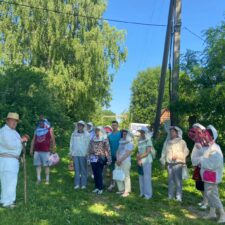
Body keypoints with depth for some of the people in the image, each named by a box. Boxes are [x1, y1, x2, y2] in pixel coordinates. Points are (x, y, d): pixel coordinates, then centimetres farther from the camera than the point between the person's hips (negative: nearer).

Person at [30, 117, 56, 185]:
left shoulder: (50, 130, 5)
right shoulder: (37, 130, 17)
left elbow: (53, 140, 1)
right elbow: (33, 140, 19)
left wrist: (53, 149, -5)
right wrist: (31, 149, 13)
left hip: (46, 151, -4)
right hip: (37, 151, 4)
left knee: (46, 165, -2)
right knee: (38, 165, 3)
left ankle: (47, 180, 4)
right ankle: (38, 179, 8)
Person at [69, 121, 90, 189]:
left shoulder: (87, 134, -2)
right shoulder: (74, 134, 8)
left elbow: (88, 144, -3)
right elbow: (71, 143, 12)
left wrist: (87, 153, -8)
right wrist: (71, 152, 9)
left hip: (83, 154, -3)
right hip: (75, 154, 3)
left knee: (83, 169, 3)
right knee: (76, 169, 7)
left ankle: (83, 184, 12)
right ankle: (77, 184, 13)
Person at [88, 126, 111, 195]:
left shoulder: (105, 139, -4)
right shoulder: (92, 140, 10)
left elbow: (108, 149, -6)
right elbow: (90, 149, 14)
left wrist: (109, 159, -9)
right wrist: (89, 158, 10)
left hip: (101, 159, -4)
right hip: (93, 159, 5)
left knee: (99, 174, -5)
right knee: (95, 174, 8)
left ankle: (100, 188, 7)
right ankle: (97, 187, 21)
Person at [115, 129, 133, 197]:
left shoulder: (130, 143, -4)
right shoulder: (121, 142, 17)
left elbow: (127, 154, -11)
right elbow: (118, 151, 10)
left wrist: (120, 160, -11)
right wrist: (117, 159, -5)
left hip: (126, 161, -7)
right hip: (119, 161, 7)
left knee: (126, 176, -5)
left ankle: (126, 191, 3)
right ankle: (121, 189, 20)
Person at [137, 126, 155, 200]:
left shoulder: (148, 141, -8)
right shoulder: (140, 141, 11)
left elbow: (147, 152, -14)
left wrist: (139, 157, -10)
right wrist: (138, 159, -3)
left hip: (147, 162, -6)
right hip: (140, 162, 6)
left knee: (147, 177, -5)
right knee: (141, 177, 10)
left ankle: (148, 194, 3)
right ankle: (142, 192, 21)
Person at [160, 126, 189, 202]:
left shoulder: (181, 142, -1)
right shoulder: (167, 142, 13)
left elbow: (186, 152, -3)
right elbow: (164, 152, 15)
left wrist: (177, 156, -15)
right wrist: (163, 161, 10)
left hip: (178, 163, -4)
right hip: (169, 164, 5)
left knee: (178, 180, -6)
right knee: (171, 180, 11)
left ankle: (179, 197, 2)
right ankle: (170, 196, 19)